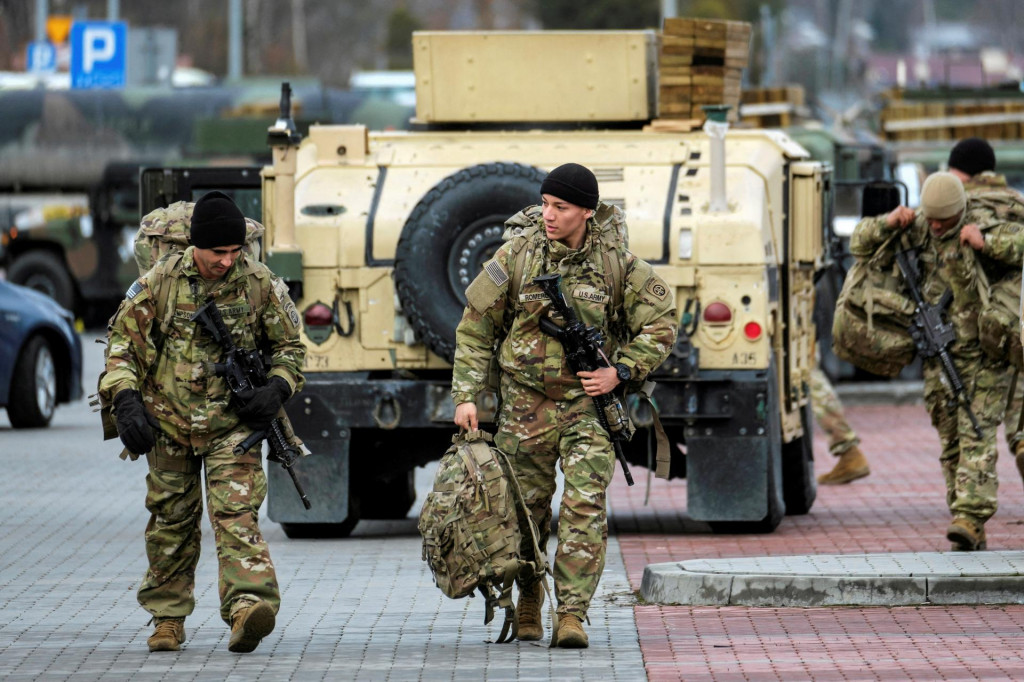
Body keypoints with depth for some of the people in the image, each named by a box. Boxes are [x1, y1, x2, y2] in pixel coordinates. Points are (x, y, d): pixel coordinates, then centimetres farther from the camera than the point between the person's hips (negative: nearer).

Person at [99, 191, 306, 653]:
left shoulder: (260, 284, -6)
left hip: (232, 424, -1)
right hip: (169, 424, 1)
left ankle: (248, 607, -30)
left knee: (236, 514, -17)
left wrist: (277, 387, -11)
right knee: (172, 523, 11)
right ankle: (168, 618, 23)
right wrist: (126, 400, -12)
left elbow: (289, 345, 8)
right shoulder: (161, 282, -7)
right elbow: (122, 341, 1)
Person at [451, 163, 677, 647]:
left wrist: (621, 372, -9)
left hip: (588, 401, -1)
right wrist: (466, 395, -4)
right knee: (526, 508, 8)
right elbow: (475, 328, 1)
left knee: (585, 507, -11)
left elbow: (660, 322, 3)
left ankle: (572, 614, -8)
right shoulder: (516, 257, -6)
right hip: (526, 403, 1)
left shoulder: (616, 262, -6)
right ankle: (527, 606, 27)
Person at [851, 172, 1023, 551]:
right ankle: (972, 534, 11)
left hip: (983, 354, -5)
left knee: (977, 435, -15)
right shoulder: (916, 230, 4)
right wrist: (887, 224, -7)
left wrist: (985, 244, -31)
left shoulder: (982, 226, -9)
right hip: (939, 357, 5)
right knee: (951, 443, 6)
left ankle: (970, 518, -23)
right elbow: (860, 244, 12)